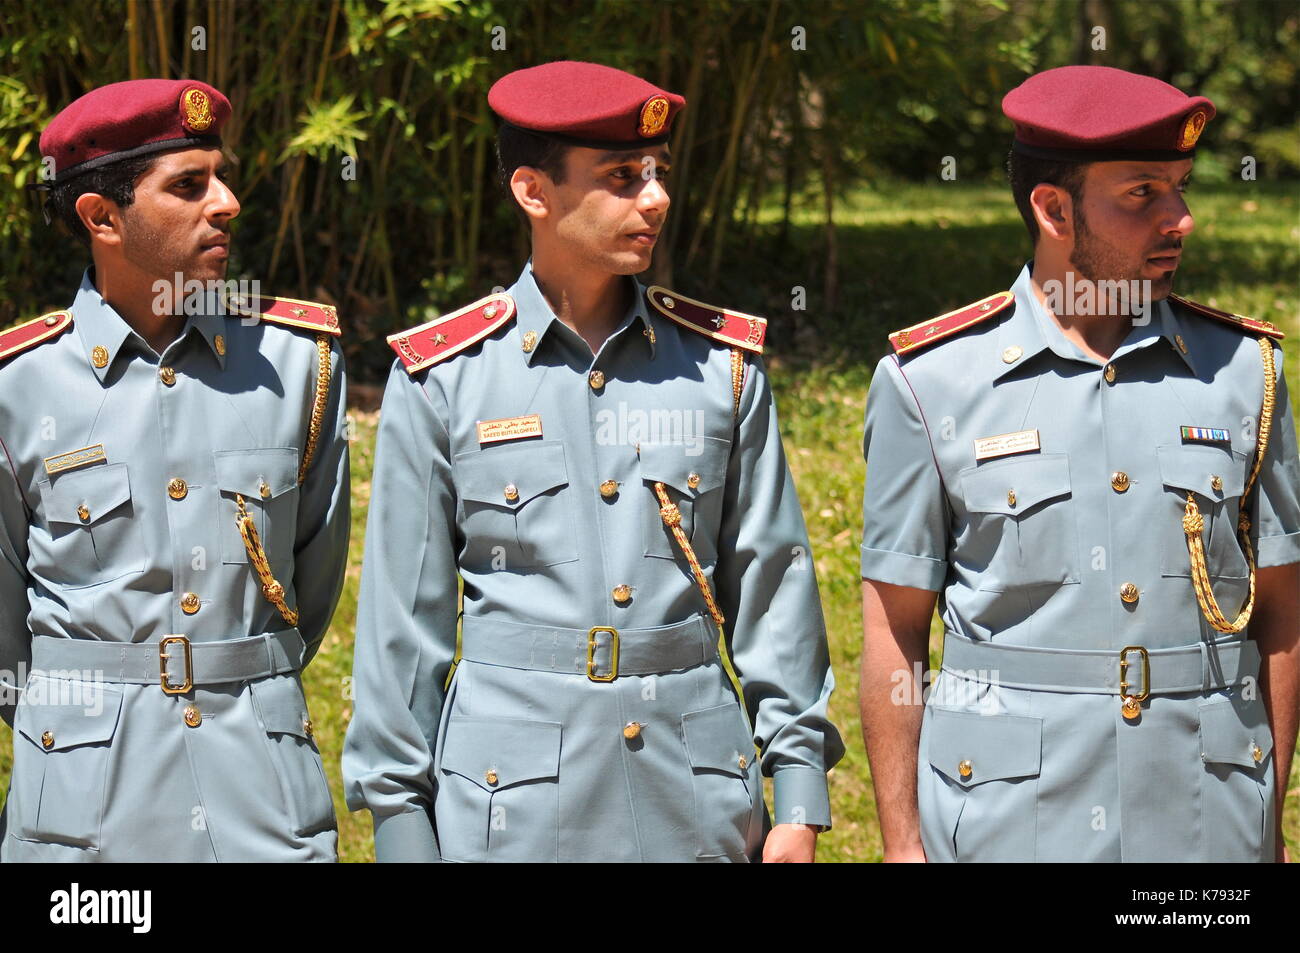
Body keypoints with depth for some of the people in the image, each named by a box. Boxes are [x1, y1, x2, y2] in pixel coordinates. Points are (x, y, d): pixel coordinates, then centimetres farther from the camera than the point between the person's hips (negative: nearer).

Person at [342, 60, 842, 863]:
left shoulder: (722, 366, 4)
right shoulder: (443, 379, -1)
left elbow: (773, 586, 7)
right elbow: (403, 620, 2)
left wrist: (799, 799, 4)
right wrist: (402, 826, 1)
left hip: (698, 798, 2)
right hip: (513, 803, -2)